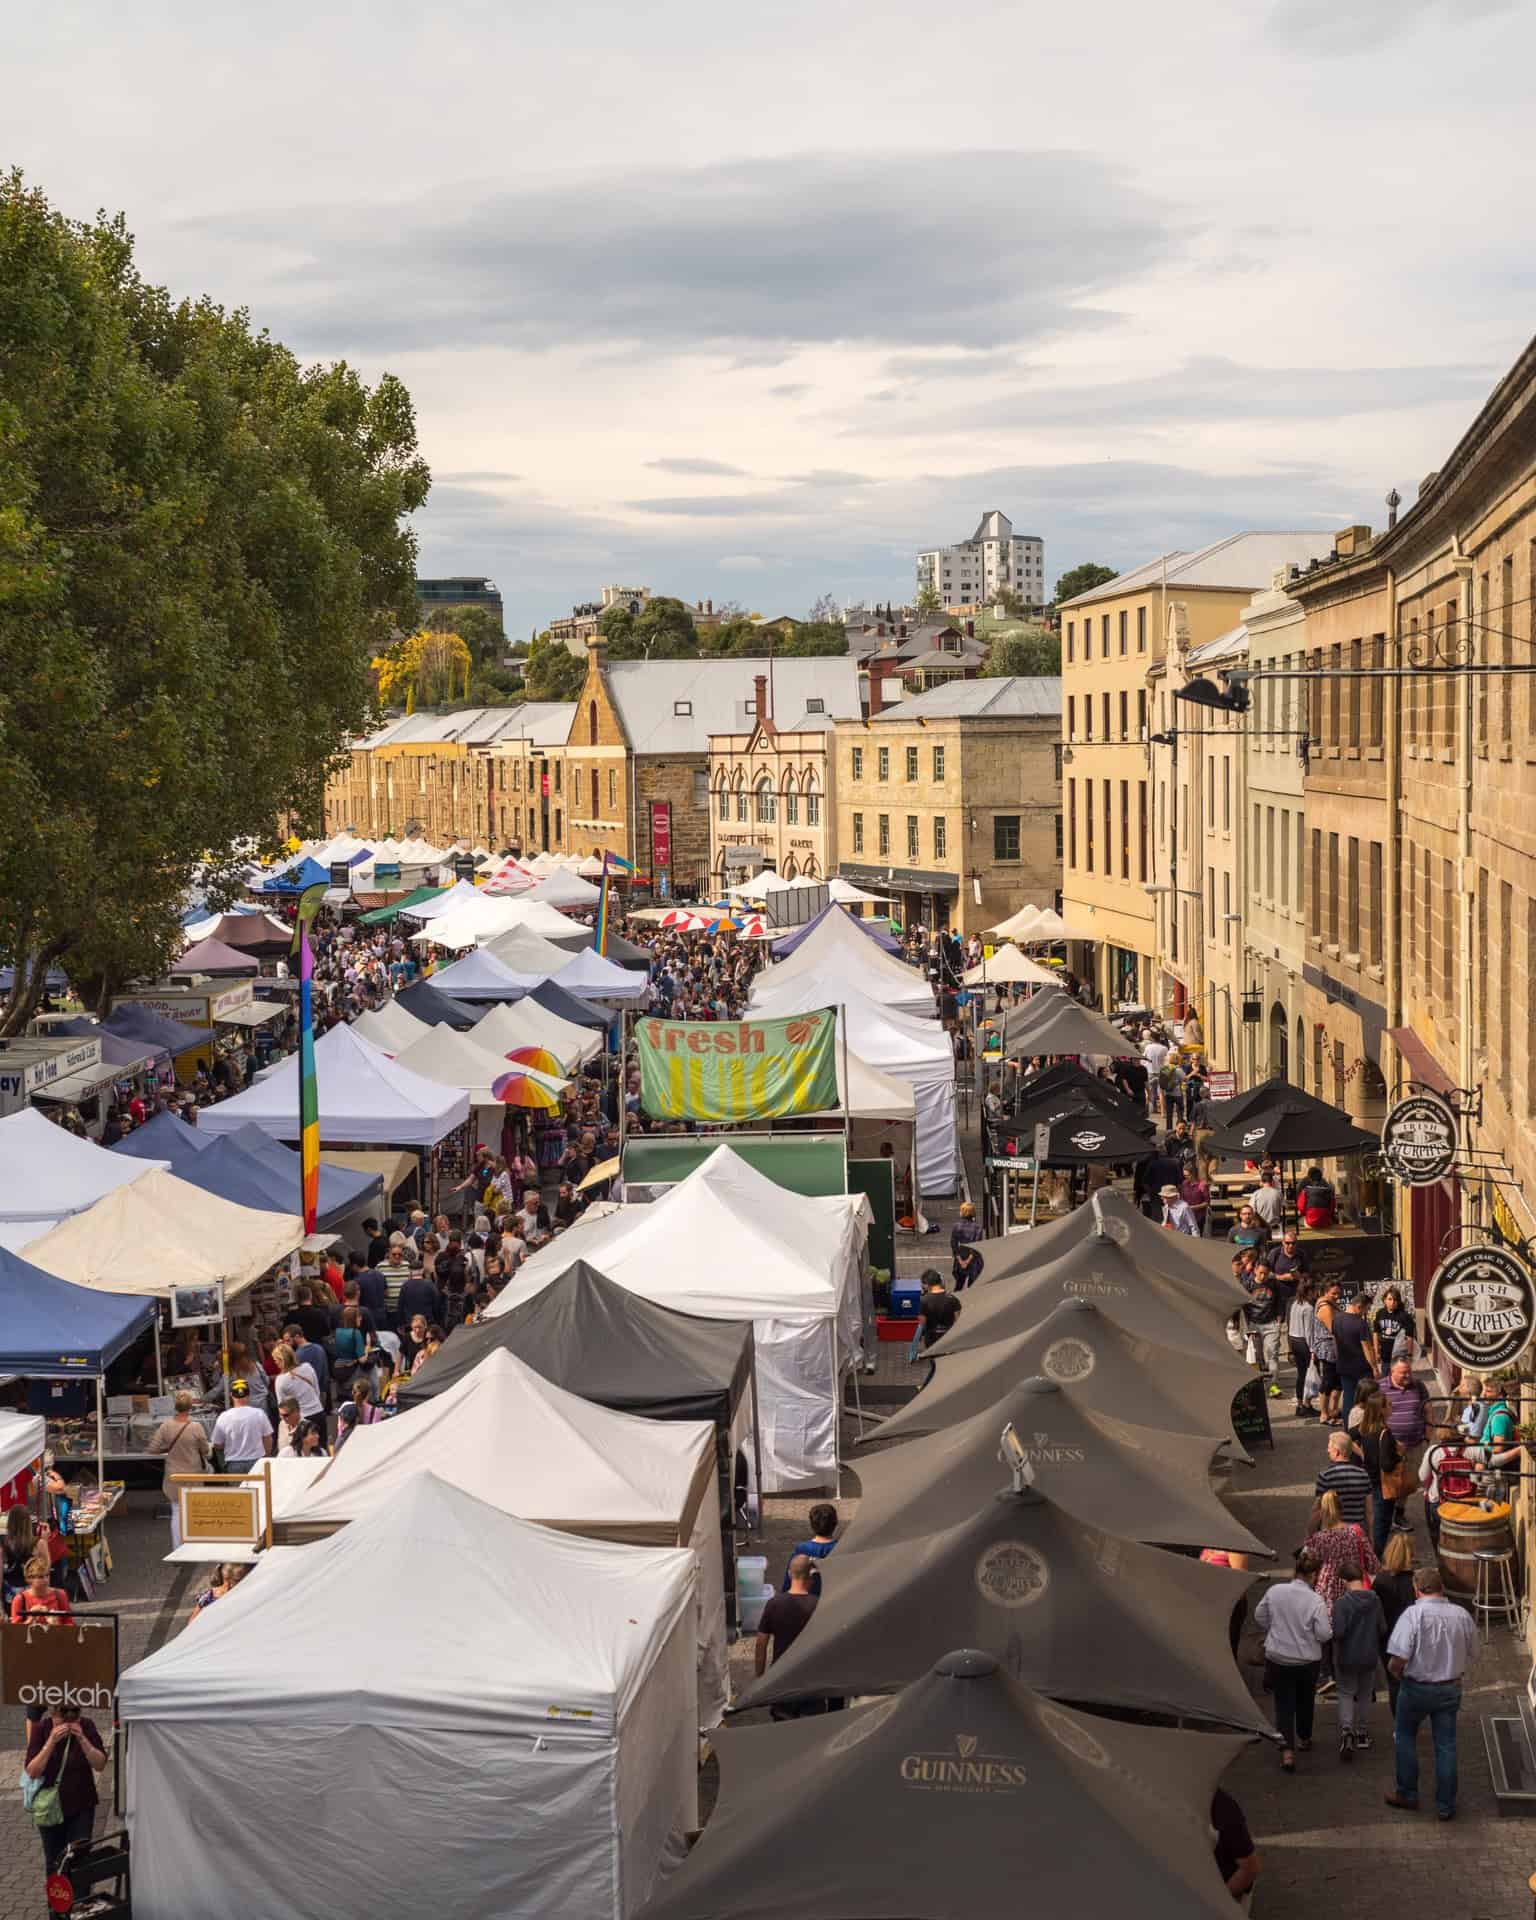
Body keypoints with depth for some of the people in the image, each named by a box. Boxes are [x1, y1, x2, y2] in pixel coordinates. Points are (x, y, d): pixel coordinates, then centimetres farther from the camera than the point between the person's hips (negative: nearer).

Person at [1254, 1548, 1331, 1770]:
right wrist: (1328, 1630, 5)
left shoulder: (1274, 1592, -10)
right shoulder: (1315, 1601, -19)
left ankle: (1287, 1749, -9)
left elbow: (1260, 1617, 3)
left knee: (1284, 1704, 5)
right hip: (1308, 1660, -1)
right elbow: (1324, 1634, -18)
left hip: (1277, 1658, 1)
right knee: (1305, 1700, 24)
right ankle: (1303, 1739, 42)